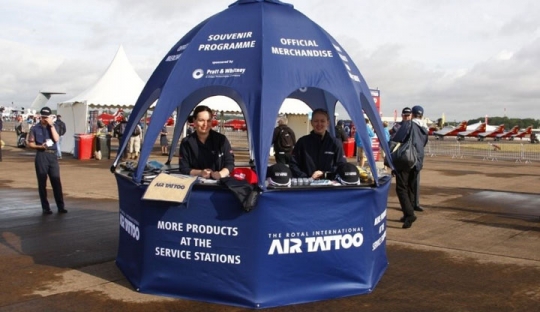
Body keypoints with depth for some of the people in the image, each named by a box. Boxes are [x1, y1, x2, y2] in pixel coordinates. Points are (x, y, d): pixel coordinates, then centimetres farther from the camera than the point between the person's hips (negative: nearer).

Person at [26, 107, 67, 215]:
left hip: (53, 155, 1)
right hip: (41, 156, -1)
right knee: (42, 183, 3)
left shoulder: (54, 126, 8)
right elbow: (30, 144, 3)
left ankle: (60, 207, 3)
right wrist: (40, 146, -14)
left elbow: (56, 139, -8)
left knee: (56, 181, 0)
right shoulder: (35, 128, 3)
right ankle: (45, 207, 10)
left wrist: (51, 125, -10)